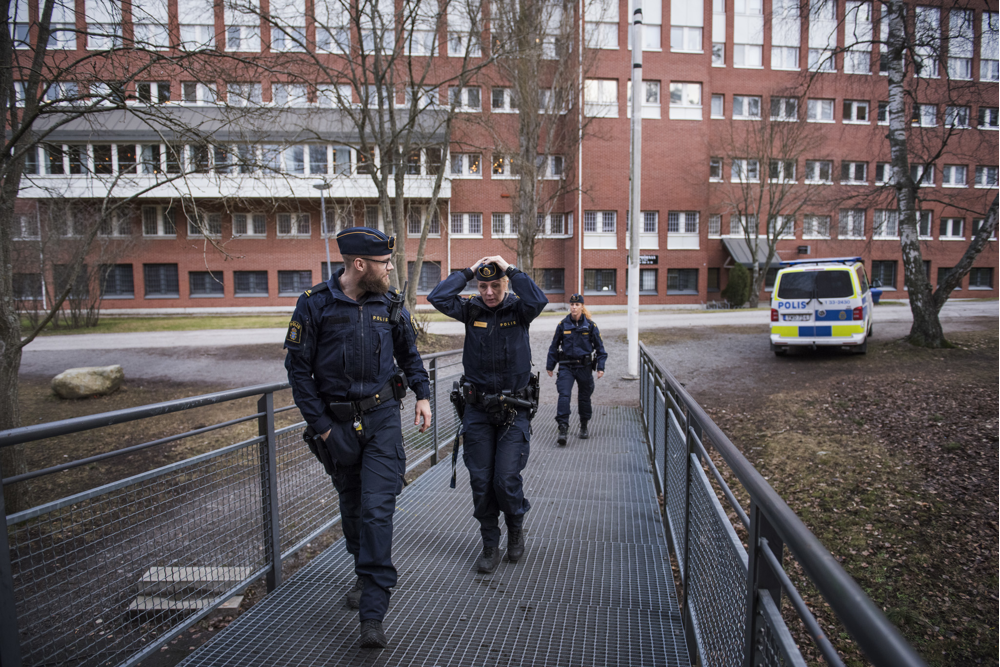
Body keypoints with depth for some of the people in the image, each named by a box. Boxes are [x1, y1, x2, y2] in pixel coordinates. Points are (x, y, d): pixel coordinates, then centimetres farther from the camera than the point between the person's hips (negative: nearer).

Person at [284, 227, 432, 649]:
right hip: (337, 420, 0)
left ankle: (372, 614, 0)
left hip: (382, 417, 0)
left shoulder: (389, 305, 0)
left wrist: (422, 395, 6)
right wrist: (321, 425, -8)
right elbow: (298, 368, -6)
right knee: (351, 506, 16)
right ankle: (365, 574, 42)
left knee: (377, 508, -8)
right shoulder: (314, 305, -9)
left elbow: (409, 353, 15)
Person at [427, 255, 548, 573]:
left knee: (507, 479, -5)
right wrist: (469, 271, -7)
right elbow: (437, 297, -12)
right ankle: (490, 546, 24)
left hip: (513, 410, -2)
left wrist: (510, 269, -16)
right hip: (477, 410, 2)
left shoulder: (518, 310, -2)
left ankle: (516, 526, 28)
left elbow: (538, 300, -24)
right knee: (481, 482, 6)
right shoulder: (471, 310, 2)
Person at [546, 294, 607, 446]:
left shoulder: (590, 325, -1)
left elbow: (599, 347, 5)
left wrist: (600, 367, -1)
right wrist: (550, 365, 9)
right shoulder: (563, 324, 0)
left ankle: (584, 426, 31)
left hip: (585, 366, 1)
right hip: (566, 366, 0)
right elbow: (554, 345, 9)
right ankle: (563, 428, -13)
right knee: (564, 395, -15)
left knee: (584, 397, 12)